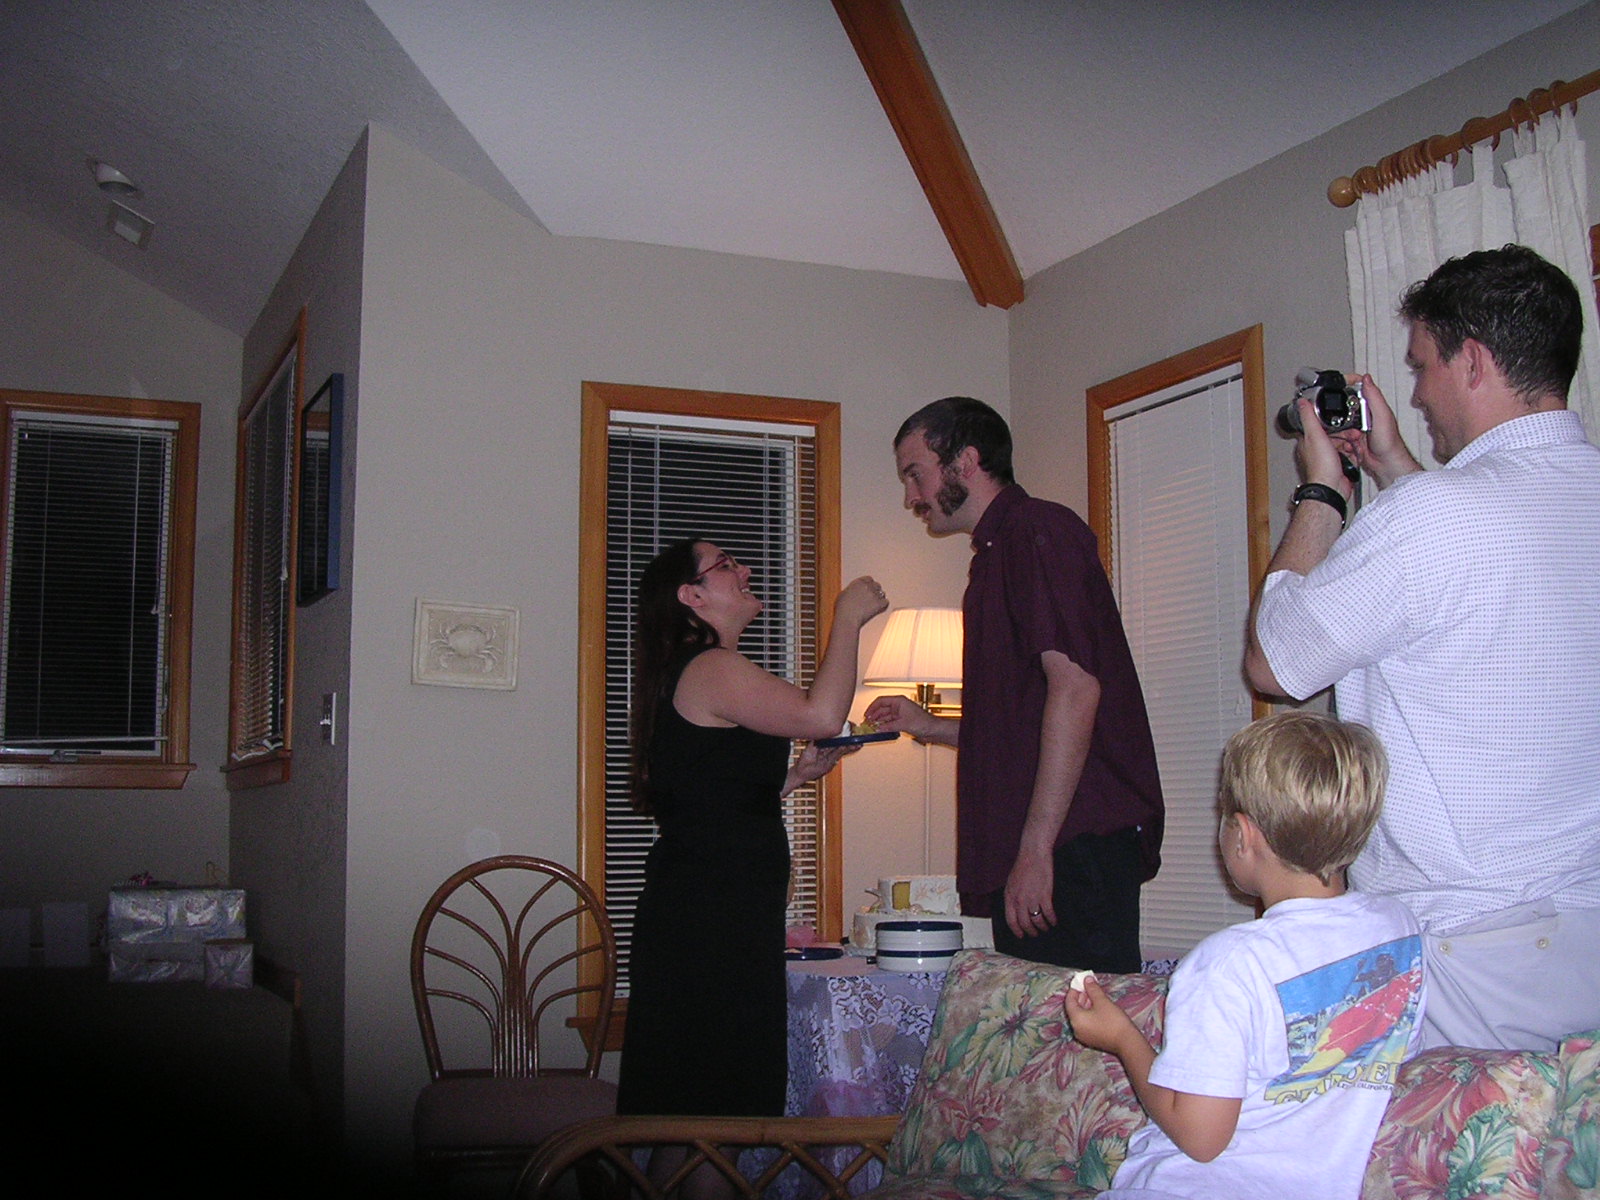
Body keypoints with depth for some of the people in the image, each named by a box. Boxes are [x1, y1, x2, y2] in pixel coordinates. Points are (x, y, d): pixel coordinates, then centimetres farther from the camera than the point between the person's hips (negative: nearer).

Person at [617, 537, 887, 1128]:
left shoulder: (696, 672, 21)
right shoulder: (711, 668, -11)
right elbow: (822, 714, -22)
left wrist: (795, 775, 17)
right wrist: (848, 617, -11)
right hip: (710, 917, -10)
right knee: (719, 1095, -7)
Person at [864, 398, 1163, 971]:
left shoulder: (1037, 529, -7)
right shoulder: (999, 550, 24)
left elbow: (1076, 686, -19)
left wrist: (1035, 848, -22)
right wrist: (931, 726, 21)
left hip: (1076, 843, -10)